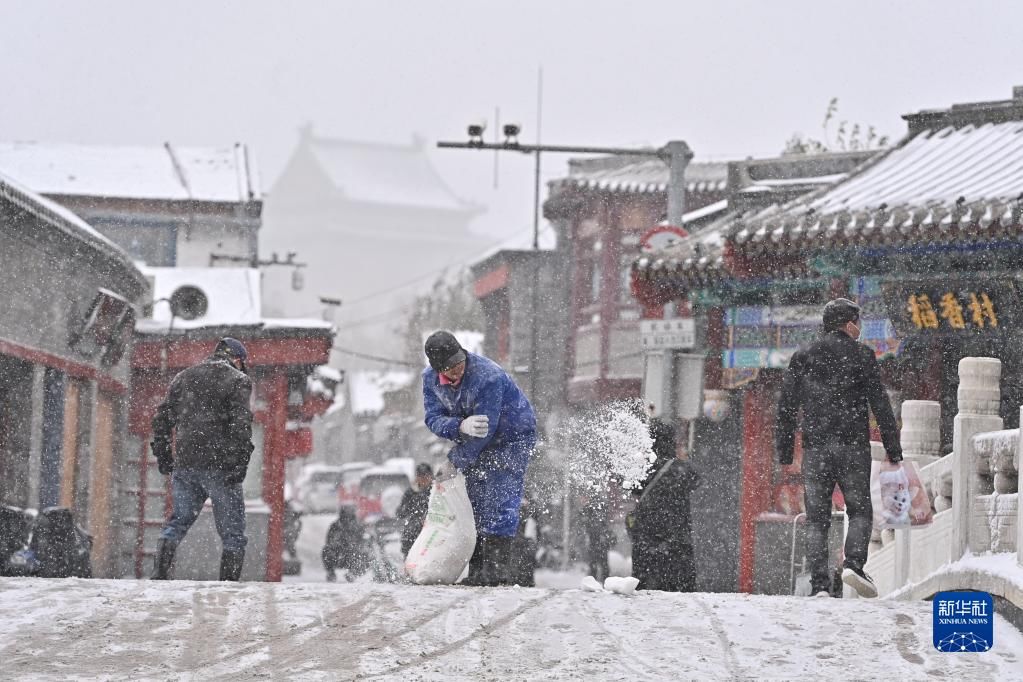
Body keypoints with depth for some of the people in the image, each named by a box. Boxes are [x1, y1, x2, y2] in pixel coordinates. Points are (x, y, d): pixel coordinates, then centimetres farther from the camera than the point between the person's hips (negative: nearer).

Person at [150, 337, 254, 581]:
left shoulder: (184, 378, 17)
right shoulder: (237, 380, 0)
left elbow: (162, 418, 15)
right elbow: (241, 422, -12)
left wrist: (162, 455, 19)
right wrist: (241, 460, -15)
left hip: (184, 464, 5)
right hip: (220, 465, -5)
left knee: (178, 521, 15)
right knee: (232, 533, 2)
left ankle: (160, 575, 1)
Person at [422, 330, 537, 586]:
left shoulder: (488, 377, -34)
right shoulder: (430, 378, -12)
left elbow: (485, 430, -32)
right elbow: (434, 418, -17)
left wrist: (454, 462, -24)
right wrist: (460, 426, -39)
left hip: (514, 435, -7)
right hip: (477, 441, 7)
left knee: (500, 500, -16)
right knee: (476, 500, 4)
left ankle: (496, 567, -17)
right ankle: (478, 567, 7)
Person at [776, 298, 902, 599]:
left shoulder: (802, 357, 10)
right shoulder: (861, 355, 1)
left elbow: (786, 408, 8)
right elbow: (880, 404, -2)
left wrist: (784, 454, 12)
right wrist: (893, 450, 2)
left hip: (815, 448, 2)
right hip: (853, 447, -2)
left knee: (817, 519, 4)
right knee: (860, 511, 8)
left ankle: (820, 585, -8)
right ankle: (853, 563, -17)